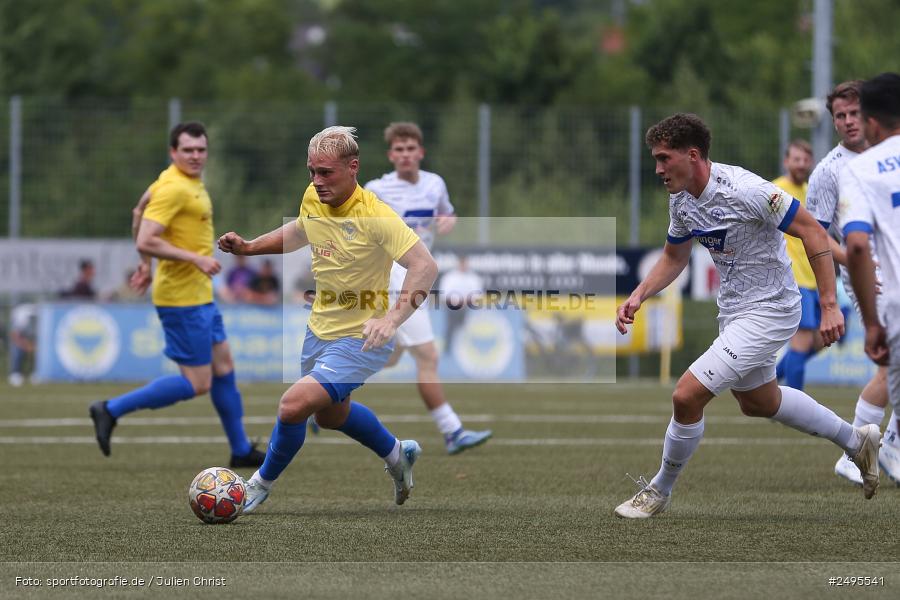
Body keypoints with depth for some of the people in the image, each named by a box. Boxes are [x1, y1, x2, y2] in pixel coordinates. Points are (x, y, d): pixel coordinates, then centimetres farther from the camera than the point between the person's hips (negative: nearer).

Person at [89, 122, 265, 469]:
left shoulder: (190, 182, 11)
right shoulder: (174, 188, -20)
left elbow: (143, 207, 26)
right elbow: (145, 243, -26)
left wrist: (147, 264, 28)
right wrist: (195, 258, -24)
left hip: (200, 295, 10)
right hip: (182, 298, -10)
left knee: (223, 366, 15)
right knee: (197, 384, -9)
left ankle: (241, 451, 25)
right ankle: (111, 410, -3)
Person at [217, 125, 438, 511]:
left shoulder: (374, 216, -28)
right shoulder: (312, 199, -6)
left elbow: (425, 266, -34)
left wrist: (392, 318, -45)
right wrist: (249, 247, 9)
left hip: (360, 339, -8)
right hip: (320, 330, 8)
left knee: (293, 406, -20)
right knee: (330, 415, 27)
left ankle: (262, 484, 6)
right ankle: (397, 454, 53)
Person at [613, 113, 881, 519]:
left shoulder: (743, 189, -27)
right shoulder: (681, 199, -2)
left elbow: (813, 233, -23)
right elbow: (674, 258, 16)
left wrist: (829, 305, -26)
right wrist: (638, 296, -1)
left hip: (768, 311, -10)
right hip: (733, 310, 10)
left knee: (686, 395, -16)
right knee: (758, 402, 27)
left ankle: (659, 491, 6)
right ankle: (857, 441, 44)